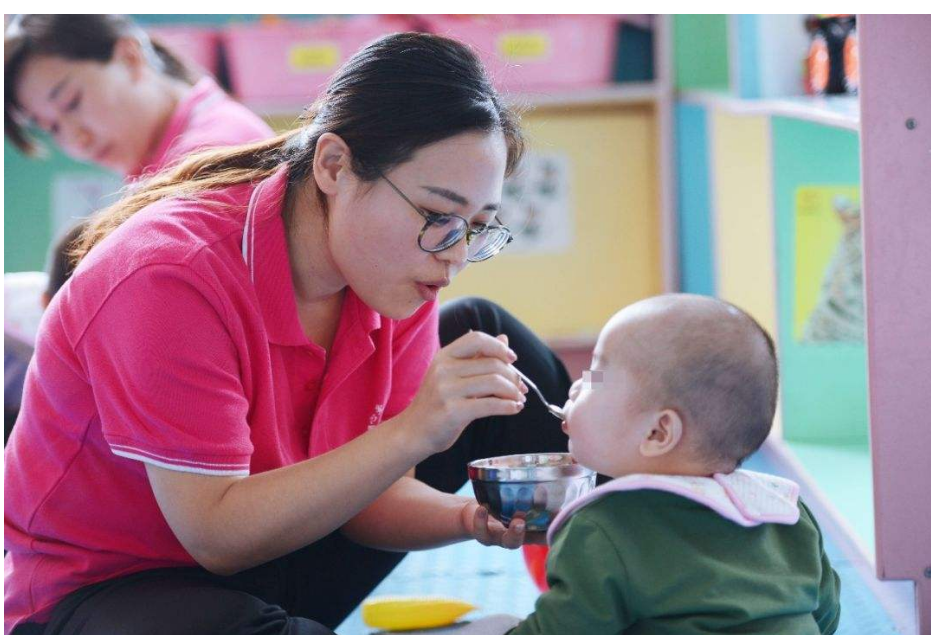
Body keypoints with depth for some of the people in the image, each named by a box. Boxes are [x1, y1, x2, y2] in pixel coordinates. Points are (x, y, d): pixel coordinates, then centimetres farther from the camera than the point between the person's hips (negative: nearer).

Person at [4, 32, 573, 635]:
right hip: (107, 586, -7)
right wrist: (411, 433, -37)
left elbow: (368, 494, -2)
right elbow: (217, 534, -29)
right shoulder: (171, 277, -29)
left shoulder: (396, 278, -7)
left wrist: (469, 517, -25)